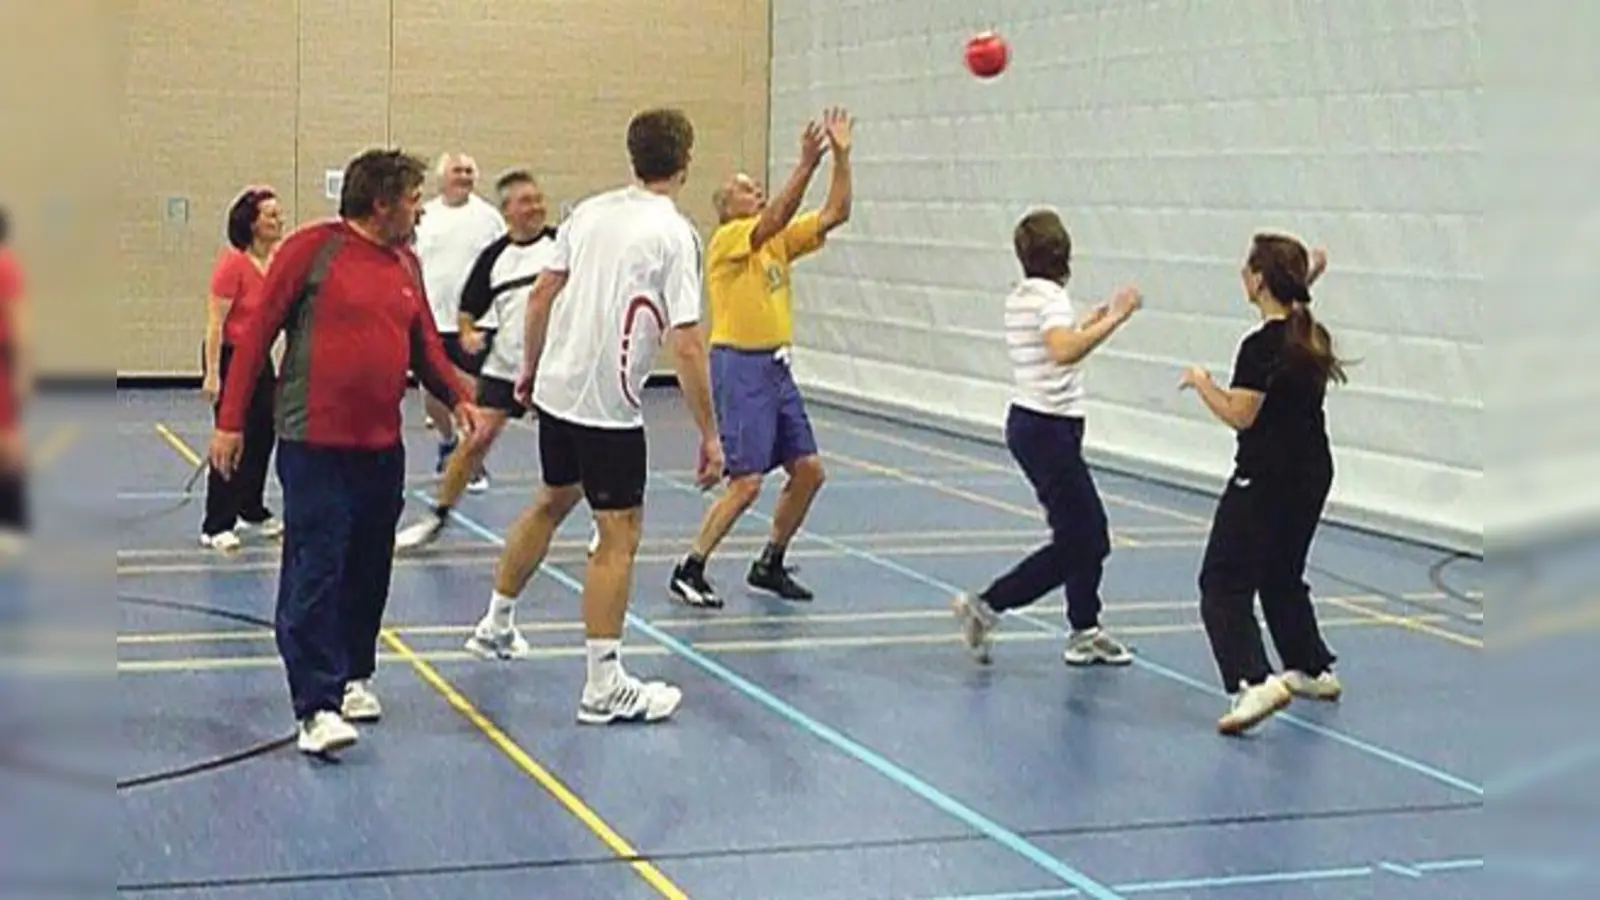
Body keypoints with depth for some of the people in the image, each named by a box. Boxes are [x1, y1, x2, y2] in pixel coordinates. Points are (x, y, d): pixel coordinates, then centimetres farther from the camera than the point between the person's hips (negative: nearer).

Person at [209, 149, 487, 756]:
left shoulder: (406, 264, 11)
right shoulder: (311, 249, -7)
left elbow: (425, 345, 20)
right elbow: (255, 333, -5)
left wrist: (456, 398, 4)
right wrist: (230, 421, -7)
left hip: (383, 445, 6)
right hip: (315, 442, -6)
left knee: (368, 570, 13)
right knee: (314, 573, -7)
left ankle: (352, 676, 28)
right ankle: (318, 706, -7)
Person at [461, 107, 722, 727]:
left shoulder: (590, 211, 5)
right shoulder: (674, 234, -13)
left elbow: (541, 296, 11)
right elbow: (686, 346, -17)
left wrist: (529, 369, 24)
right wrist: (709, 435, -13)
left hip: (555, 390, 7)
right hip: (608, 404, -7)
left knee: (553, 502, 26)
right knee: (619, 536, 1)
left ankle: (497, 624, 41)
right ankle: (604, 687, 4)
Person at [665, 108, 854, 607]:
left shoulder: (778, 242, 13)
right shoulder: (727, 239, -9)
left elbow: (835, 214, 8)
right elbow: (775, 219, -26)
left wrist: (842, 157, -2)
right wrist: (807, 163, -30)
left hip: (775, 367, 8)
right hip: (740, 365, -8)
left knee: (808, 471, 7)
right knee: (746, 482, -13)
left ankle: (769, 565, 20)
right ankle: (689, 570, -2)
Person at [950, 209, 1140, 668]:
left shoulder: (1020, 298, 11)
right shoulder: (1051, 297, -16)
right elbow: (1064, 352, -35)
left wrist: (1093, 319, 32)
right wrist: (1114, 319, -32)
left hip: (1028, 421, 10)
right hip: (1048, 429, -10)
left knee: (1089, 533, 12)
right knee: (1076, 541, -5)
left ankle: (1085, 633, 16)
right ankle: (987, 605, -2)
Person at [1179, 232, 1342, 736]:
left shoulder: (1261, 346, -18)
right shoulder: (1311, 336, 8)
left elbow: (1239, 415, -21)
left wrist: (1201, 382, -7)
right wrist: (1303, 282, 25)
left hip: (1266, 480, -9)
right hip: (1313, 473, 9)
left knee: (1224, 584, -8)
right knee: (1282, 575, 26)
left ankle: (1253, 683, -24)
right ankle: (1313, 669, 37)